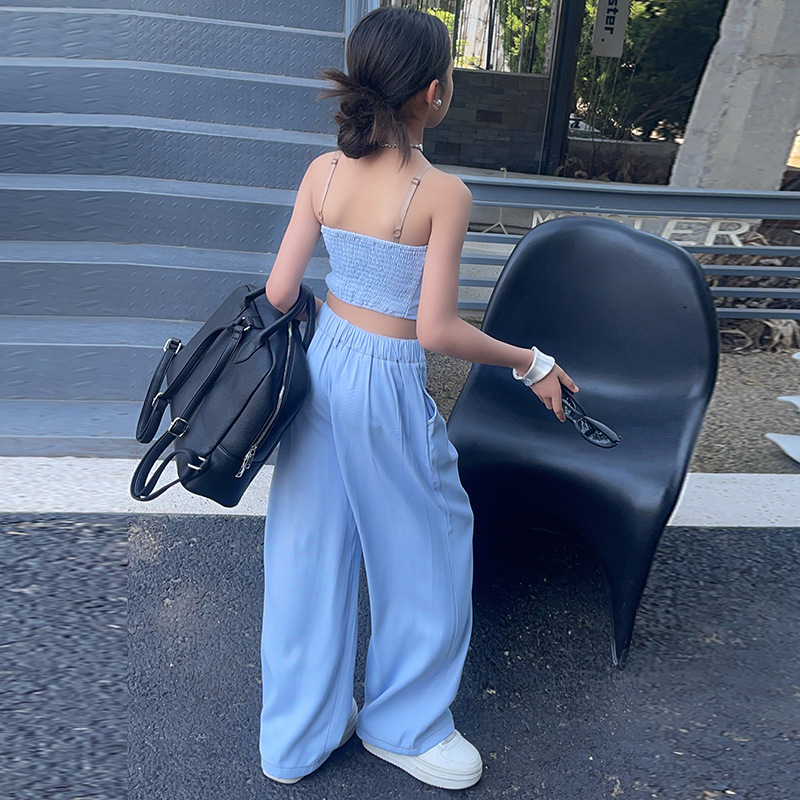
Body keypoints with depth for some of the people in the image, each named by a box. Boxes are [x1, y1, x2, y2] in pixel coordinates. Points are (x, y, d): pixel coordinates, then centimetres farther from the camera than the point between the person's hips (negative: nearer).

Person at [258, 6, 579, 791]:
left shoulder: (322, 172, -1)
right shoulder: (443, 192, -16)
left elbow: (279, 293, -1)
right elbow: (437, 331, -17)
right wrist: (532, 363, -4)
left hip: (321, 365, 6)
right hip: (389, 386, -6)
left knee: (312, 544, 17)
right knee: (427, 548, 17)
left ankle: (297, 734, 38)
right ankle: (403, 723, 38)